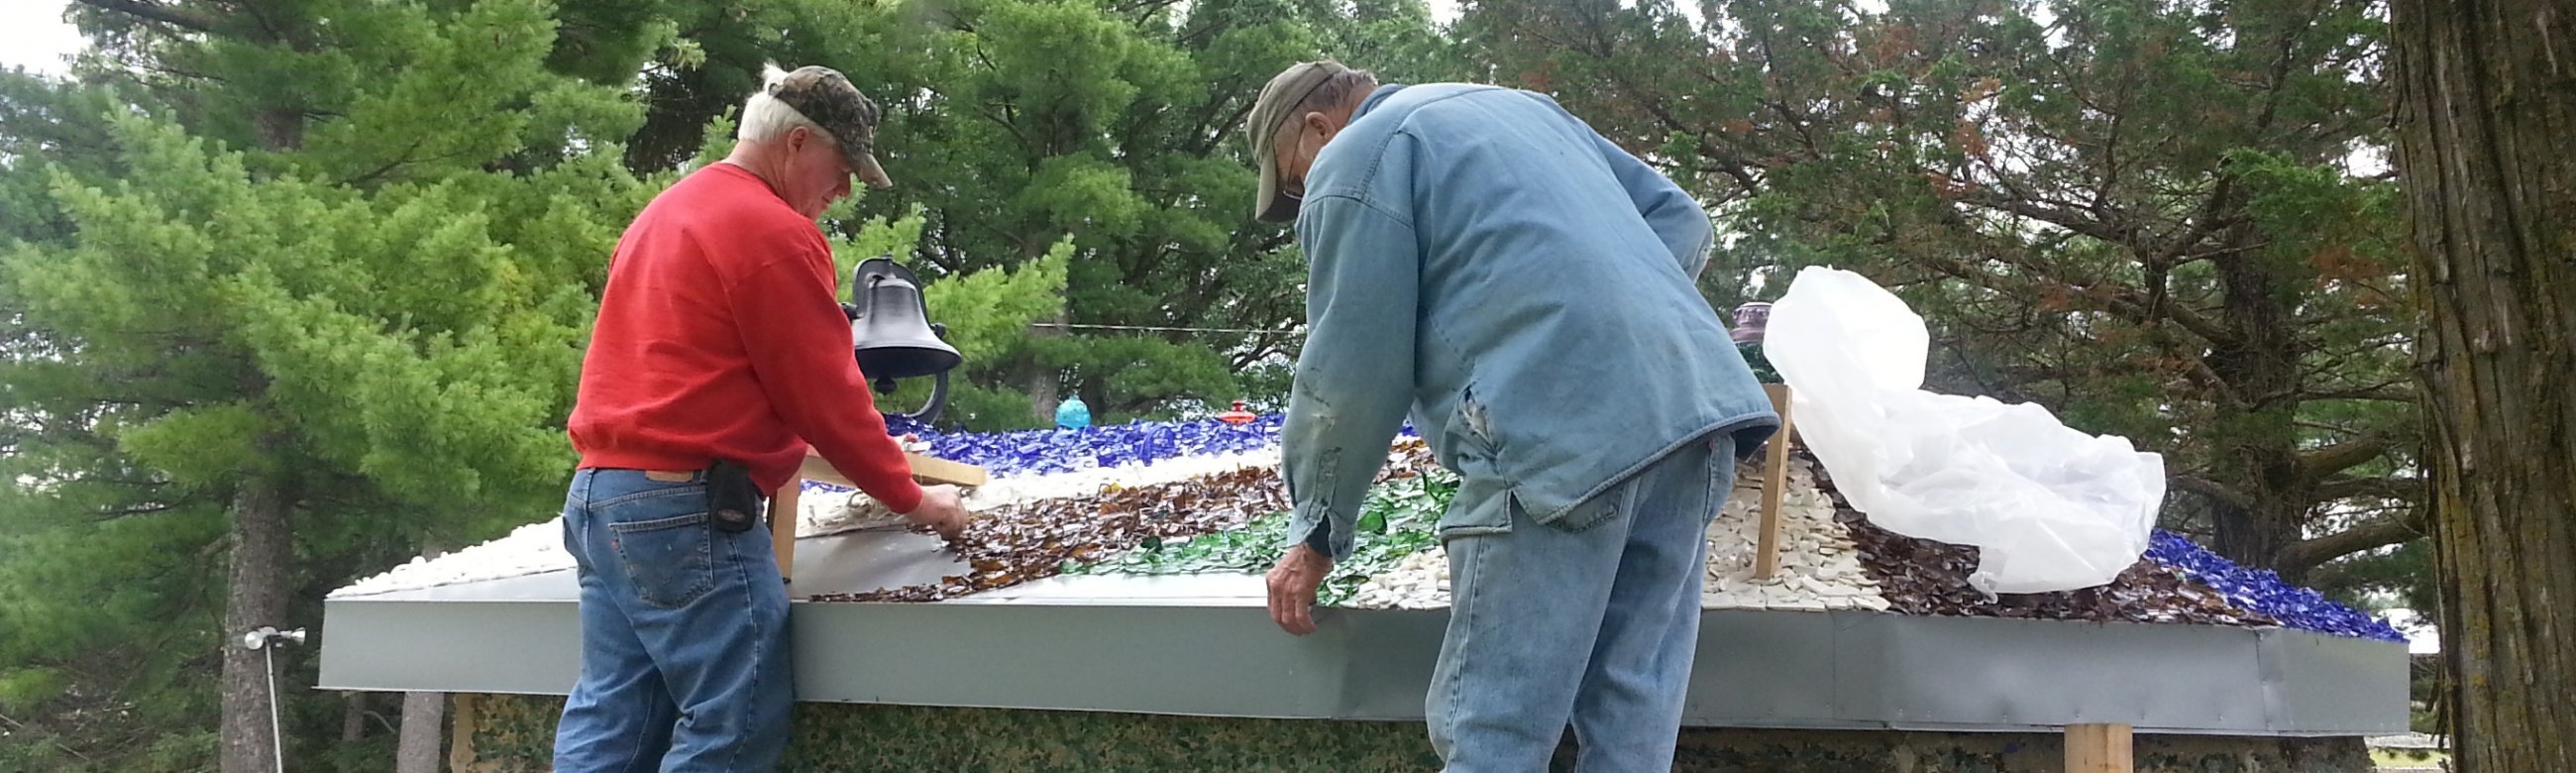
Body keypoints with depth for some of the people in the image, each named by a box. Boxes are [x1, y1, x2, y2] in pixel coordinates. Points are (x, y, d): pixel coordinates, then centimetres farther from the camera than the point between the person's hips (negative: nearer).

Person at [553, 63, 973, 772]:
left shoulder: (664, 212, 19)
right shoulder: (774, 231, -11)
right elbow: (827, 395, -10)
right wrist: (912, 499, 2)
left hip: (600, 496, 10)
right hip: (688, 512, -10)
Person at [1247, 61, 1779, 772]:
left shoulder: (1356, 158, 7)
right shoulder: (1523, 105, 31)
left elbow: (1351, 377, 2)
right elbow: (1681, 219, 27)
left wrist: (1315, 535, 12)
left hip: (1561, 438, -8)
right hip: (1695, 401, 8)